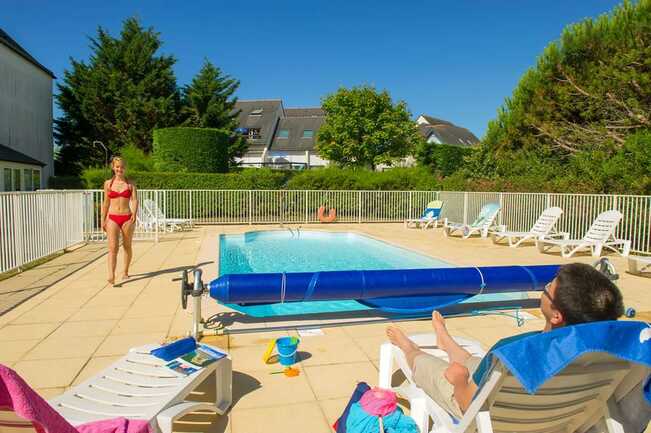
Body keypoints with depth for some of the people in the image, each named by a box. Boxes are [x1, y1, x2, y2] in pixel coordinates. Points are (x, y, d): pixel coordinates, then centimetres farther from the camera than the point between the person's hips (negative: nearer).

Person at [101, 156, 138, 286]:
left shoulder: (130, 184, 4)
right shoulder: (108, 183, 7)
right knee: (113, 247, -13)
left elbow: (134, 200, -7)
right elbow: (106, 203, 14)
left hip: (127, 218, 0)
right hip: (112, 218, 0)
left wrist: (134, 214, -25)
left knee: (127, 246, 11)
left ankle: (125, 272, 28)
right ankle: (111, 276, -21)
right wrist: (103, 220, 15)